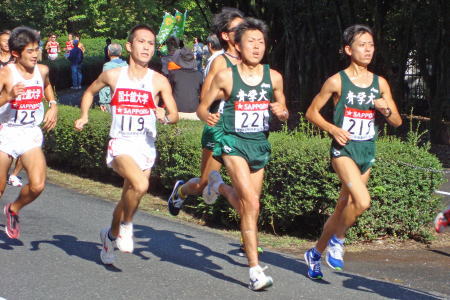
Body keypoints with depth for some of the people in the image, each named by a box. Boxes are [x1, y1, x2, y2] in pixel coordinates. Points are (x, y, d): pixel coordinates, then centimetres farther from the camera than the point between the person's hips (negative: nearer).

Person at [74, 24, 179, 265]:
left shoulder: (159, 81, -1)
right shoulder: (113, 76, 0)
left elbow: (175, 115, -1)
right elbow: (90, 92, 20)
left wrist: (165, 117, -23)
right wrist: (84, 116, 5)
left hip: (146, 147, 2)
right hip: (120, 145, -2)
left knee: (128, 198, 12)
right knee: (140, 185, -30)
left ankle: (111, 235, 42)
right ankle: (126, 225, -3)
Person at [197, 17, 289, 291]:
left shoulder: (274, 77, 1)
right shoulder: (226, 77, -7)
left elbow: (285, 113, 13)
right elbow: (202, 107, 2)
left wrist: (281, 113, -11)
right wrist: (207, 116, -21)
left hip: (260, 145, 4)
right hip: (234, 143, -4)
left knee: (247, 206, 16)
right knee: (252, 204, -18)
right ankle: (255, 271, -15)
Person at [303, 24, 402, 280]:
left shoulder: (380, 83, 7)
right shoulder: (337, 82, -5)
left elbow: (397, 122, 10)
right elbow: (312, 112, 2)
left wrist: (386, 110, -11)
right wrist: (333, 129, -14)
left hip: (368, 152, 5)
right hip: (344, 150, -5)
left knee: (344, 208, 10)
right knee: (363, 201, -25)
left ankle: (316, 253, 29)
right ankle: (337, 240, 1)